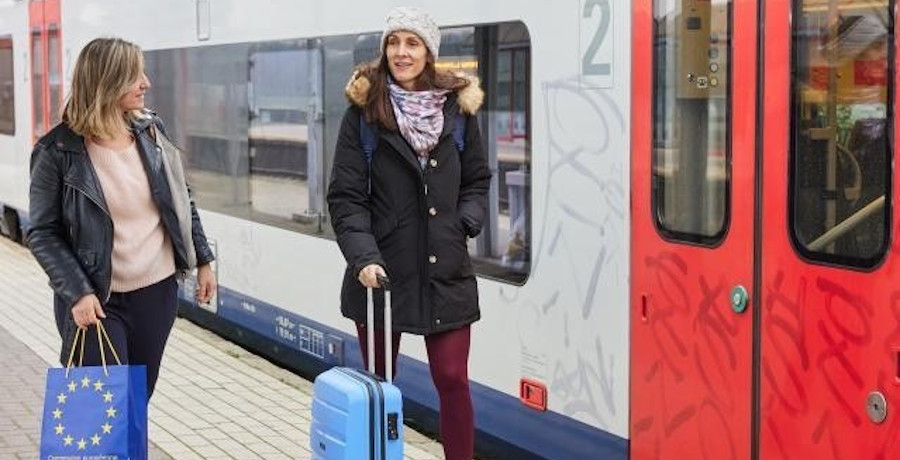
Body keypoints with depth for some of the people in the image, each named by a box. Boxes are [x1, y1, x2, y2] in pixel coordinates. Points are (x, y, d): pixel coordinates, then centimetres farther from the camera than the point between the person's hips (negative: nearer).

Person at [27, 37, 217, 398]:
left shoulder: (150, 131, 3)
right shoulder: (59, 151, -11)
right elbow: (43, 233, -9)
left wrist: (203, 260, 13)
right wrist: (77, 293, -17)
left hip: (158, 291, 5)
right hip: (96, 301, -4)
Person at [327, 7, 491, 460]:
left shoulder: (457, 106, 3)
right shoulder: (364, 110, -4)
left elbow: (477, 181, 14)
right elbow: (346, 196, -7)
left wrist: (465, 222, -4)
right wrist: (363, 256, -19)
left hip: (446, 269, 1)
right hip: (382, 269, -1)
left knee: (452, 379, 1)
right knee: (378, 381, 10)